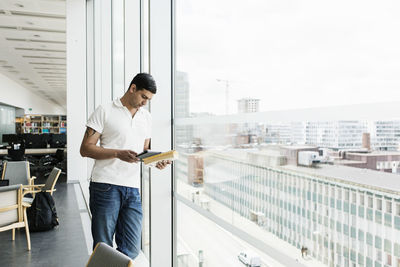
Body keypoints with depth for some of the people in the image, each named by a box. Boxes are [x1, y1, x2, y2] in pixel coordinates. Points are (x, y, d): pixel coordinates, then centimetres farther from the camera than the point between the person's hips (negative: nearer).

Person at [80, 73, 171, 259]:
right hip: (106, 187, -5)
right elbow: (85, 148, -3)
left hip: (133, 189, 5)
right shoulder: (105, 111, 1)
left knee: (131, 250, 4)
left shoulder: (146, 117, 18)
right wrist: (118, 154, -17)